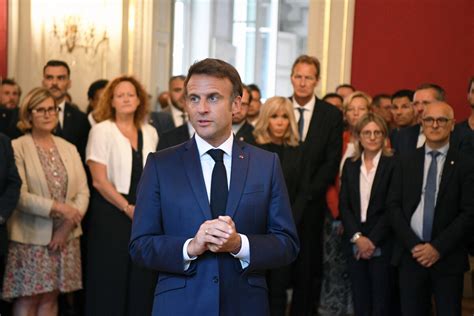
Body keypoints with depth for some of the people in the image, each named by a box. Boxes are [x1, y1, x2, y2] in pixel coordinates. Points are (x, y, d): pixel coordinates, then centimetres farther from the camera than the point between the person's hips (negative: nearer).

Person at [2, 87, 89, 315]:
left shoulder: (69, 148, 12)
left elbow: (83, 191, 6)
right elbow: (19, 195, -14)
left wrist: (68, 224, -8)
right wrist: (57, 207, -20)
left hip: (65, 237, 5)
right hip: (30, 238, -4)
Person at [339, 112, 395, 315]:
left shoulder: (393, 164, -3)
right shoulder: (350, 165, 10)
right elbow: (343, 205, 5)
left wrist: (373, 240, -12)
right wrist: (357, 237, -9)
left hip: (382, 244, -4)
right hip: (354, 243, 4)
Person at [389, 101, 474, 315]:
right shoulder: (406, 162, 9)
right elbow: (393, 205, 3)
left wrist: (438, 247, -12)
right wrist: (413, 244, -9)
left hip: (448, 258, -2)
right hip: (410, 254, 2)